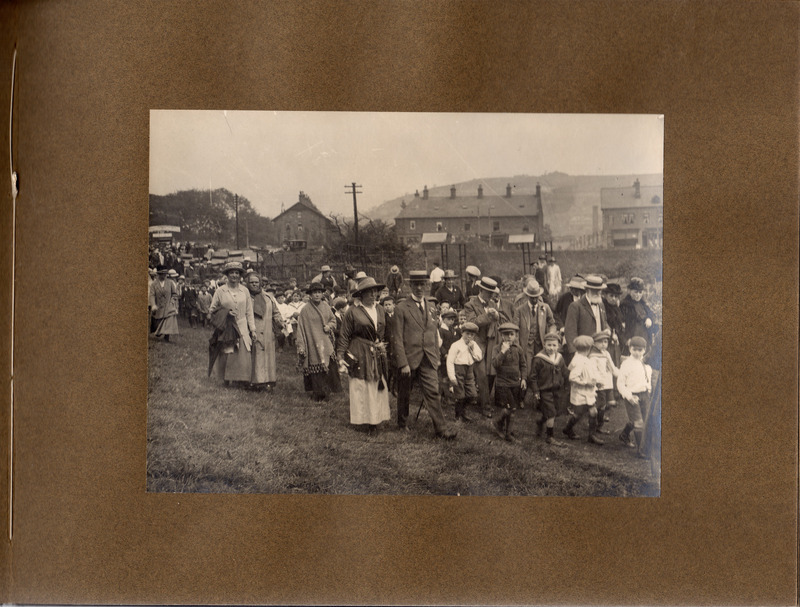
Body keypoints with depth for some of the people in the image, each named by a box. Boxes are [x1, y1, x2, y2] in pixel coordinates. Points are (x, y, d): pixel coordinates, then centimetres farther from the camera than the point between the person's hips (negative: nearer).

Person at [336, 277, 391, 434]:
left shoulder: (381, 311, 10)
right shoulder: (352, 312, -6)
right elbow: (344, 336, -4)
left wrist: (384, 349, 11)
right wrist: (341, 357, -8)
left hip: (378, 356, 5)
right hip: (359, 356, -5)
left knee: (379, 388, 6)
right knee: (360, 389, 0)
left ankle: (375, 420, 14)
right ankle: (362, 418, 10)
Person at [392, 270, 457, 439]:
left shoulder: (431, 306, 10)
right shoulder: (401, 308, -6)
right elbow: (397, 338, -8)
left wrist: (437, 357, 12)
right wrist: (403, 363, -13)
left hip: (428, 360, 3)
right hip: (408, 358, -3)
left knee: (433, 392, -4)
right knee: (404, 393, 11)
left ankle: (440, 427, -2)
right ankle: (402, 423, 31)